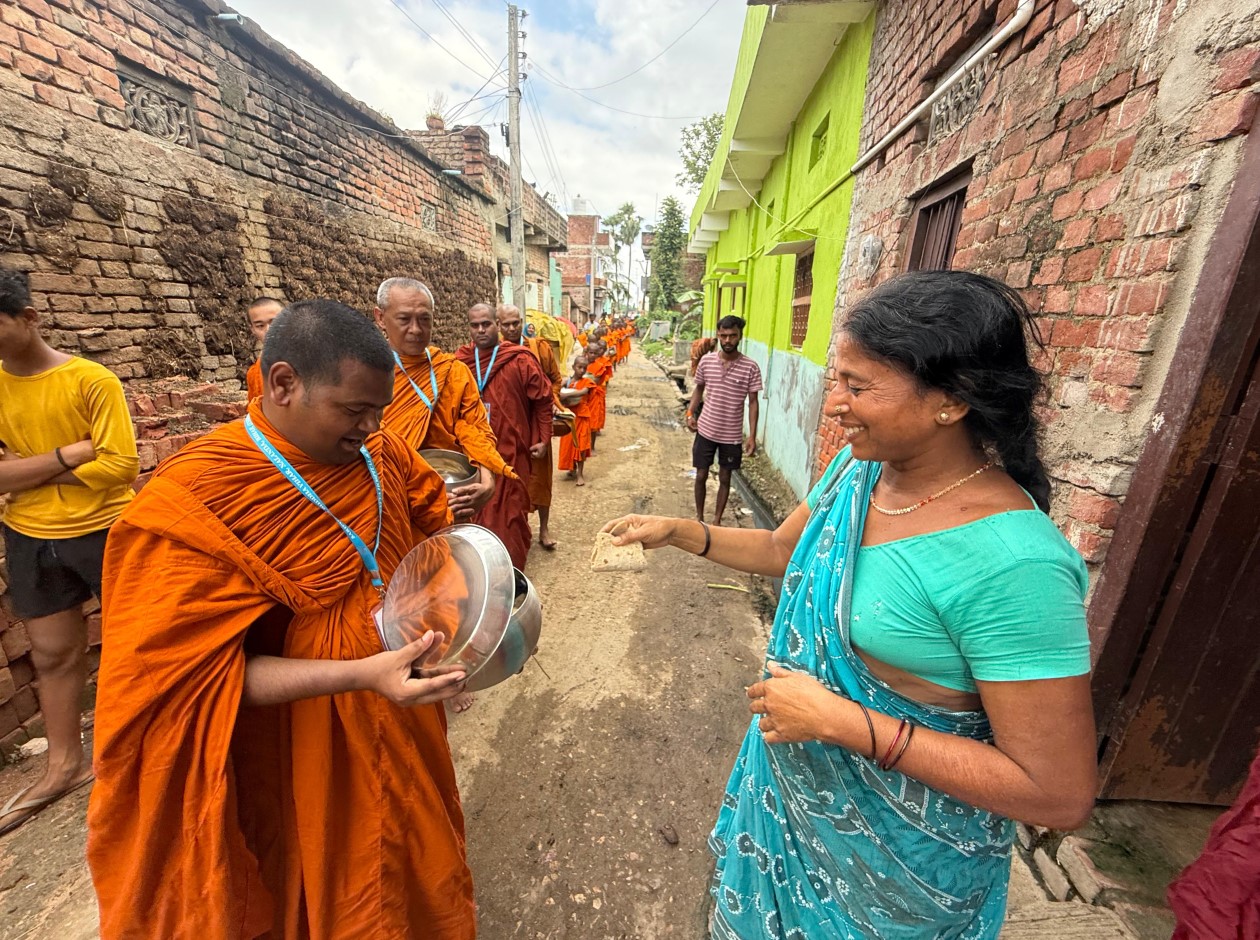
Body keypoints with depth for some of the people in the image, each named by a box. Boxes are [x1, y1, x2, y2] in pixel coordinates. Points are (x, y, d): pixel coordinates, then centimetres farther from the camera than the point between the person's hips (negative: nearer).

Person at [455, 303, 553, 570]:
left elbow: (543, 400, 2)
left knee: (511, 511, 3)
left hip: (511, 451, -3)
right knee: (476, 511, 13)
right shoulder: (460, 362, 5)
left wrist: (543, 439, 1)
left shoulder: (520, 360, -5)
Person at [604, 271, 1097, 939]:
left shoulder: (1010, 564, -32)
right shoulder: (859, 466, -10)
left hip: (893, 856, -5)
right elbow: (784, 549, 5)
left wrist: (843, 721, -29)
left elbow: (1060, 796, -25)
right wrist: (680, 532, -4)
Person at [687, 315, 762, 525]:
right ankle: (699, 518, 30)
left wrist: (752, 436, -9)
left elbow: (753, 402, -5)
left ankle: (717, 521, 29)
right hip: (706, 430, 1)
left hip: (732, 435, -1)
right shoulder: (706, 361, -4)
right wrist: (691, 413, -3)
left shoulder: (750, 368, -10)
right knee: (701, 475, 10)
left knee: (725, 478, 12)